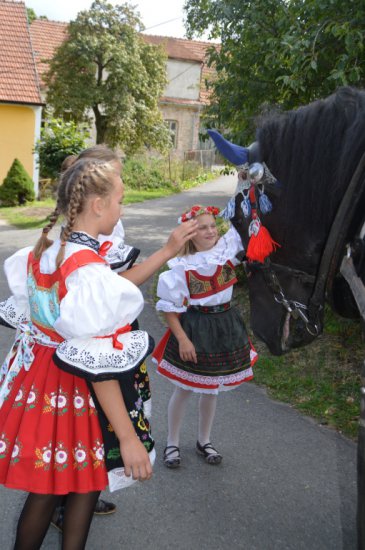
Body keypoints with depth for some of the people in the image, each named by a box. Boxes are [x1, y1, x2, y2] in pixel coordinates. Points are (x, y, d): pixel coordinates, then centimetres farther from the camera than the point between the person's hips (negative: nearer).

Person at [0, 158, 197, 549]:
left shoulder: (45, 250, -1)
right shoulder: (89, 270, -27)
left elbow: (110, 289, 9)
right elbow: (99, 368, -25)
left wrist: (168, 251, 10)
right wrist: (129, 438, -19)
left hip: (38, 382, 8)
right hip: (72, 396, -8)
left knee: (44, 486, 23)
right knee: (84, 484, 15)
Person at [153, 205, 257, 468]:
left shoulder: (226, 250, -4)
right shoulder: (182, 267, -16)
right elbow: (169, 307, -11)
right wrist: (182, 339, -15)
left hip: (225, 326, 5)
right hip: (194, 329, -4)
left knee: (212, 389, 17)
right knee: (184, 390, 9)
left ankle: (204, 441, 36)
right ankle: (172, 443, 28)